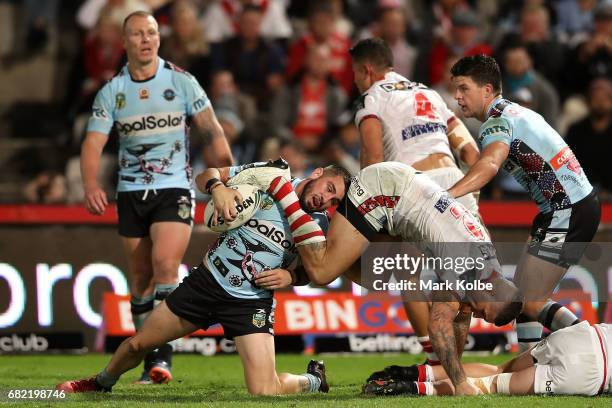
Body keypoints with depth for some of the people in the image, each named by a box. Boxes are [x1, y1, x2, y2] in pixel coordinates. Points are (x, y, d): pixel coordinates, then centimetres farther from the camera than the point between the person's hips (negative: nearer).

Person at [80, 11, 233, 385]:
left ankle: (162, 355, -22)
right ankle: (151, 364, 12)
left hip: (175, 188, -3)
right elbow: (93, 143, -1)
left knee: (165, 265, -21)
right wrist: (91, 186, -19)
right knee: (140, 277, 4)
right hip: (131, 192, 3)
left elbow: (212, 132, 3)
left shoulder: (182, 82, -1)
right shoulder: (111, 92, 4)